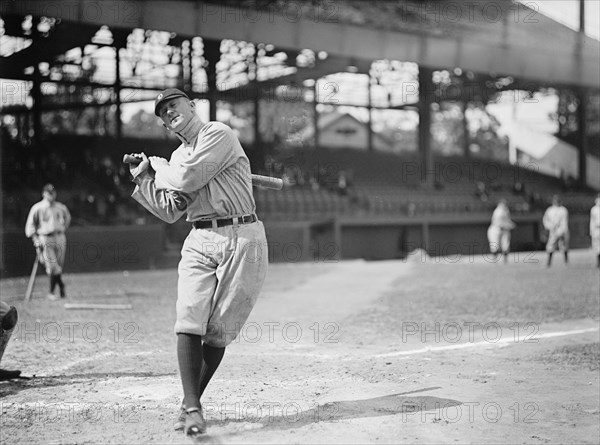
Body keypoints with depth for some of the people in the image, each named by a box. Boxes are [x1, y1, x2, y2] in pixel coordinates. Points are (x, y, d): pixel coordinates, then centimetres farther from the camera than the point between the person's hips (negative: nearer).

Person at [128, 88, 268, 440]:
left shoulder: (219, 134, -4)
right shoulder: (177, 157, 19)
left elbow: (187, 178, -14)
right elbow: (170, 213, 17)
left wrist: (157, 165, 6)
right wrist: (144, 179, 12)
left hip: (243, 239, -5)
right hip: (200, 242, 5)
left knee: (218, 332, -3)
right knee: (189, 321, -13)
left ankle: (192, 401, 10)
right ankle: (192, 409, -14)